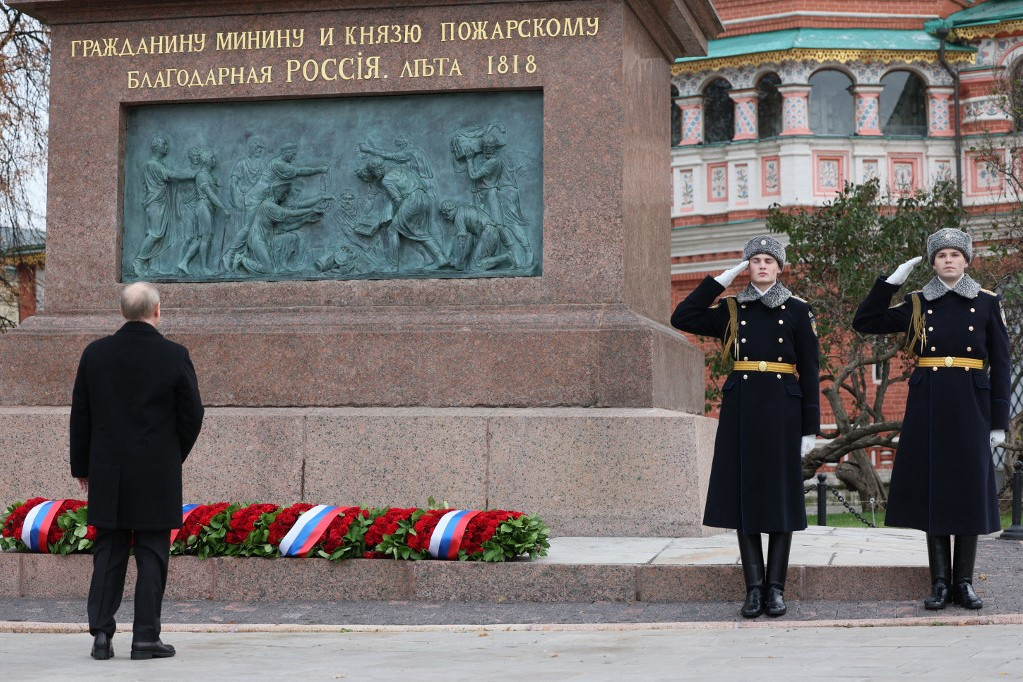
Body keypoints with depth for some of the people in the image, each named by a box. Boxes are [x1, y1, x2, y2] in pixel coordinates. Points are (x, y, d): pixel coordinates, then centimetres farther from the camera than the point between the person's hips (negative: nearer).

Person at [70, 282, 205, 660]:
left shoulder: (95, 353, 0)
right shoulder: (174, 356, -8)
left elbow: (80, 415, 5)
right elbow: (192, 414, -3)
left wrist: (82, 466, 14)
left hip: (108, 475, 3)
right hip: (157, 474, -3)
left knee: (108, 554, 9)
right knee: (152, 555, 3)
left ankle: (101, 633, 6)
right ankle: (146, 637, 3)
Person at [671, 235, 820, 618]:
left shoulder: (797, 311, 5)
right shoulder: (731, 310, 10)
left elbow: (809, 371, 2)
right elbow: (681, 318, -1)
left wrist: (810, 426, -3)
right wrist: (720, 282, 0)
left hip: (782, 410, -2)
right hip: (741, 408, 2)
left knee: (781, 496, 0)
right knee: (744, 493, 0)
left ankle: (775, 587, 7)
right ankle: (754, 587, 5)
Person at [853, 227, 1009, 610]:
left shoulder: (987, 303, 4)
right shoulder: (917, 304, 7)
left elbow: (1000, 365, 4)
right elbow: (863, 323, 2)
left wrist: (999, 421, -1)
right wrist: (892, 281, -5)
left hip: (971, 406, -1)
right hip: (928, 406, 1)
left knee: (969, 491, 1)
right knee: (933, 491, 1)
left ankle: (964, 582, 9)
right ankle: (940, 583, 6)